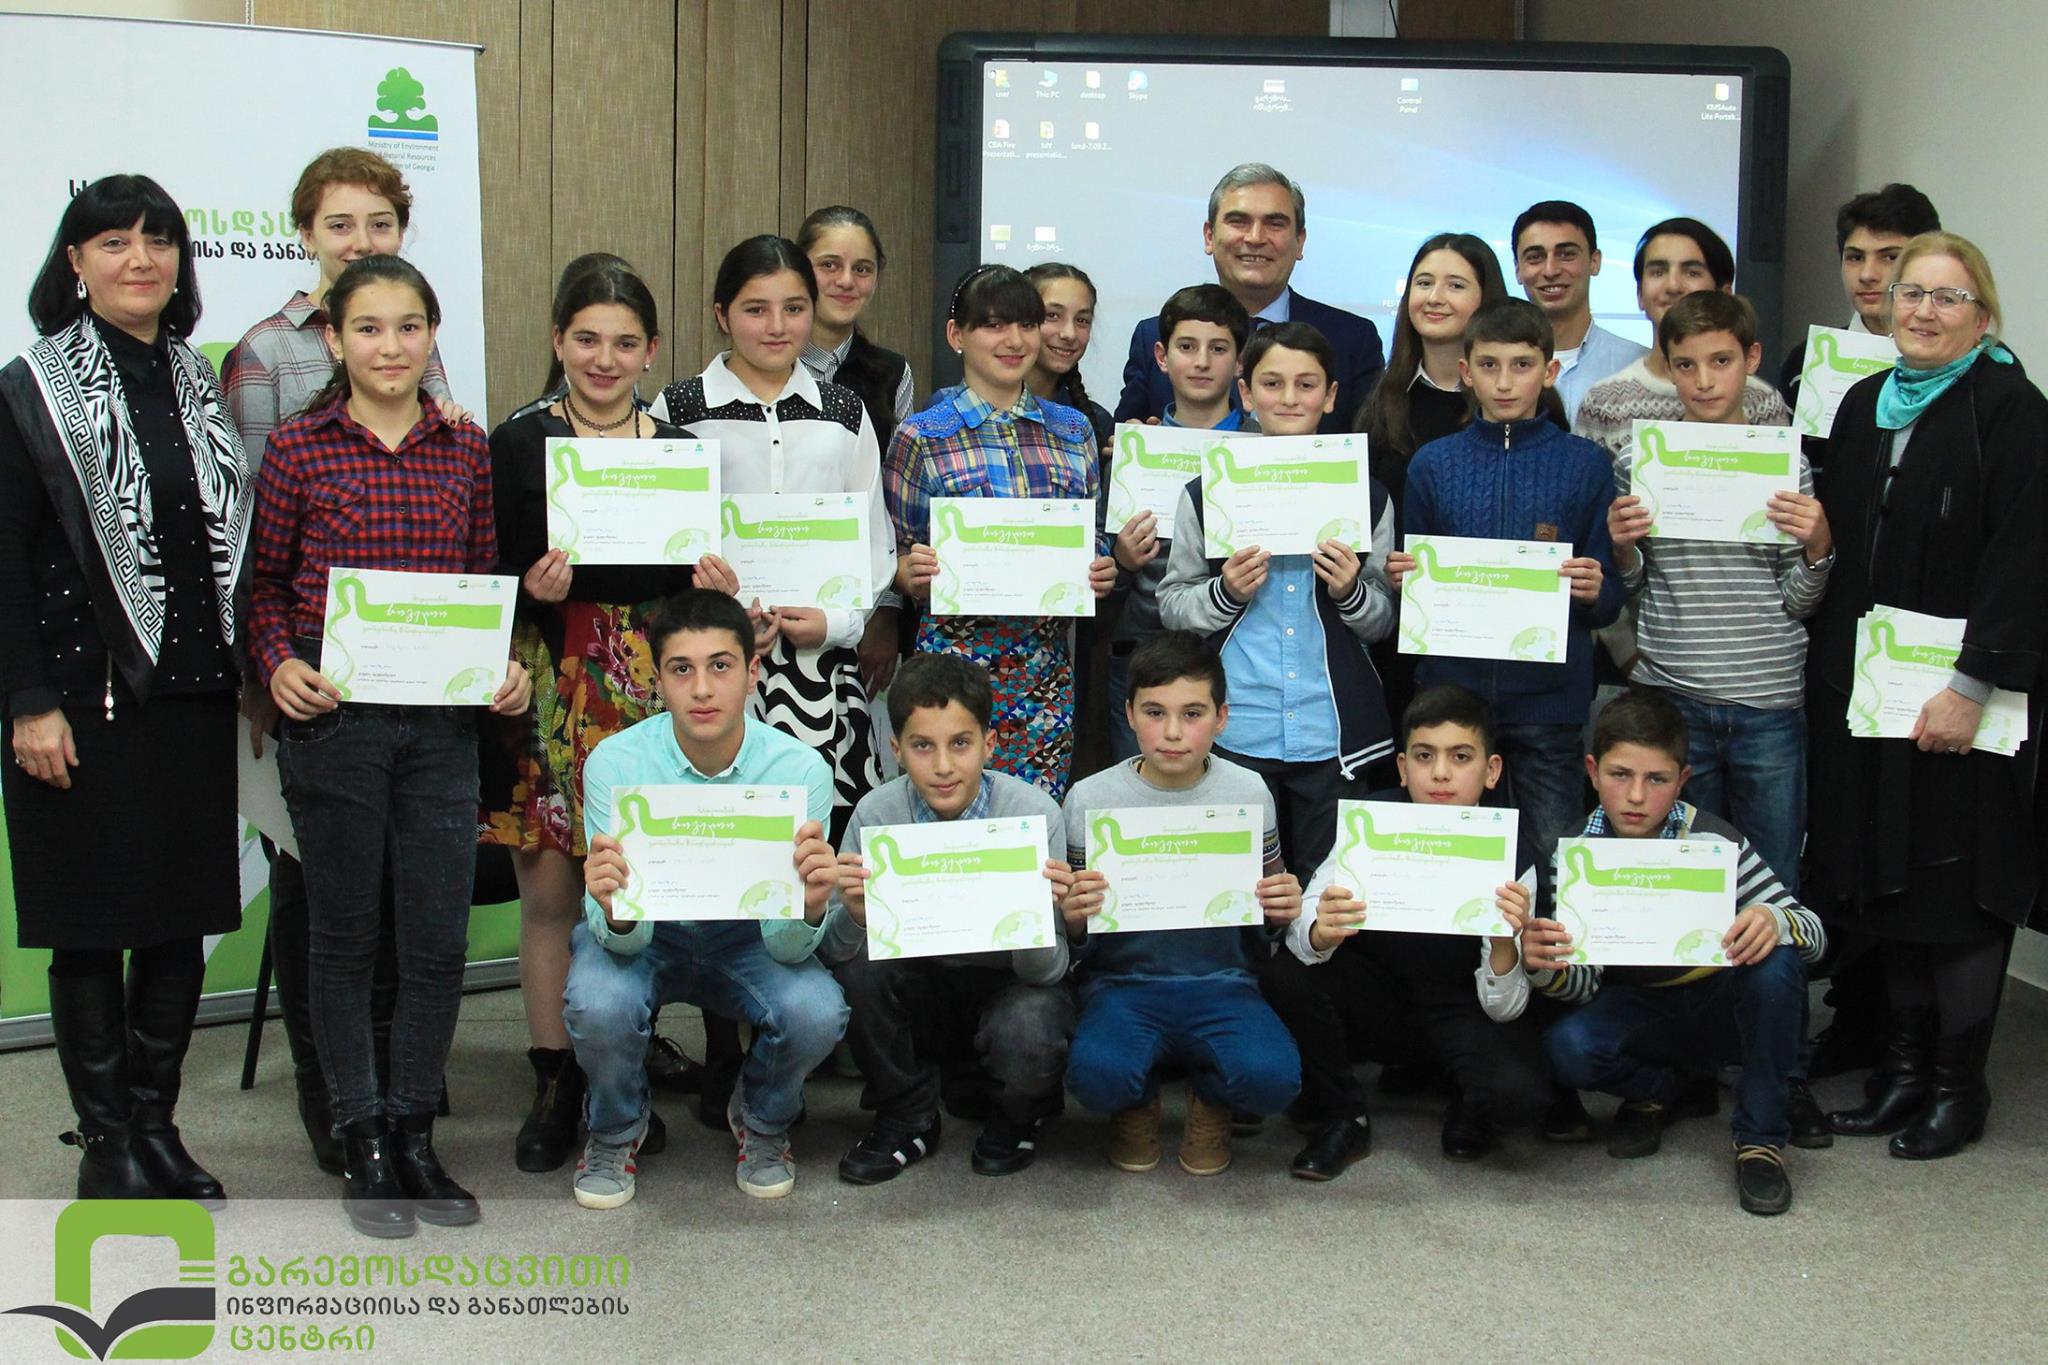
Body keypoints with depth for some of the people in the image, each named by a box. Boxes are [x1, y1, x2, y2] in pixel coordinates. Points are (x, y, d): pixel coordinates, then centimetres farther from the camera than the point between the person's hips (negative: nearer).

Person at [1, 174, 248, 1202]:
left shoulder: (203, 385, 12)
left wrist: (245, 672, 9)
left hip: (194, 696, 5)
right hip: (83, 703, -4)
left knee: (184, 923, 9)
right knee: (90, 928, 3)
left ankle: (156, 1125, 22)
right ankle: (106, 1144, 14)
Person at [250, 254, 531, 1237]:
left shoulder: (467, 448, 6)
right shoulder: (298, 447, -2)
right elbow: (265, 583, 4)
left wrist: (505, 666, -3)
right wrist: (279, 664, -12)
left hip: (442, 721, 2)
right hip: (333, 719, -2)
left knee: (441, 938, 5)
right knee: (345, 933, 9)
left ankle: (414, 1131, 23)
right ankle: (360, 1141, 22)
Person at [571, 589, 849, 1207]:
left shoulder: (800, 768, -22)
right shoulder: (615, 761, -22)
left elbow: (786, 948, -21)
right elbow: (623, 939, -23)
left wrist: (810, 907, -45)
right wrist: (613, 909, -48)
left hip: (746, 937, 1)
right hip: (643, 934, 0)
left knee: (816, 1012, -29)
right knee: (598, 1005, -32)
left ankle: (760, 1121, 7)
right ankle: (616, 1130, 4)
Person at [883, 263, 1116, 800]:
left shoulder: (1073, 430, 11)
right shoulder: (922, 438, 1)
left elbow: (1092, 542, 19)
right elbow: (893, 561, 5)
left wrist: (1101, 571, -1)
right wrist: (913, 571, -16)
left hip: (1048, 660, 3)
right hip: (956, 652, -3)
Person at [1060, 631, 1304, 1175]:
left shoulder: (1248, 793, 0)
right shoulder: (1091, 798, -3)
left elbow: (1266, 925, 10)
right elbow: (1077, 942, 4)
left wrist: (1281, 912, -13)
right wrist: (1073, 919, -20)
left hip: (1222, 983, 1)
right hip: (1123, 982, -1)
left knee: (1272, 1076, -30)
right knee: (1096, 1074, -33)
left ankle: (1212, 1100, 9)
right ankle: (1137, 1103, 7)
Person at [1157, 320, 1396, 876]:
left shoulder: (1365, 495, 5)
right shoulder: (1208, 492, 2)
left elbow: (1384, 622, 10)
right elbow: (1171, 606, 5)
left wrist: (1352, 591, -10)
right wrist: (1225, 593, -13)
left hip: (1332, 731, 1)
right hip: (1237, 732, -1)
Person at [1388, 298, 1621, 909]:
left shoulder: (1586, 464, 4)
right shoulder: (1433, 463, 7)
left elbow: (1610, 600, 6)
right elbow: (1412, 585, 12)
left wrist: (1594, 591, -16)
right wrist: (1399, 579, -10)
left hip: (1549, 695, -1)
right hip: (1450, 690, 1)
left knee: (1555, 864, 0)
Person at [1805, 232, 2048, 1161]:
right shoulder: (1864, 403, 12)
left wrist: (1972, 684, -21)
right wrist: (1830, 665, 7)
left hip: (1959, 694, -6)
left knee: (1957, 882, 0)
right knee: (1884, 876, 11)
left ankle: (1957, 1084, 12)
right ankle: (1906, 1065, 23)